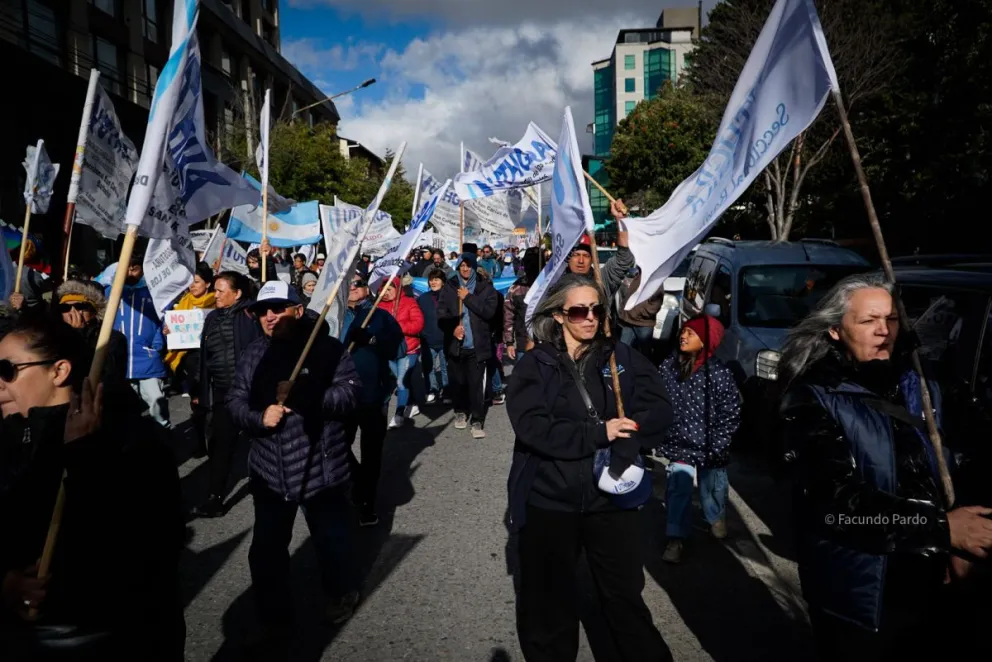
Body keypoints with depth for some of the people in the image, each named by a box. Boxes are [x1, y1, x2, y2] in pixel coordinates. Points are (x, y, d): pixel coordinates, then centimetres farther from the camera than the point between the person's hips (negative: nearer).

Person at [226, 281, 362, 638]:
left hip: (321, 469, -3)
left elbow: (349, 394, -17)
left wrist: (304, 394, -28)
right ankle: (273, 616, 31)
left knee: (332, 539, 13)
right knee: (267, 546, 9)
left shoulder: (327, 348, -9)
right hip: (269, 471, 4)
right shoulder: (254, 354, 5)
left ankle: (342, 592, 43)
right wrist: (258, 418, -17)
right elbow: (235, 399, 4)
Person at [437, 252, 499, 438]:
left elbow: (489, 311, -11)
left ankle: (477, 420, 4)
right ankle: (460, 411, 32)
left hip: (477, 344, -2)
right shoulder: (449, 287, 5)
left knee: (476, 383, -3)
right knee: (457, 380, 12)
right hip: (455, 343, 2)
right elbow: (441, 312, 2)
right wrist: (452, 327, -14)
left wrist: (468, 297, -13)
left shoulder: (485, 287, 1)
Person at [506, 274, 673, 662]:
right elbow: (532, 426, -17)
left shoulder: (622, 358, 2)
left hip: (612, 498, 1)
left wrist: (628, 430, -23)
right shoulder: (535, 364, -5)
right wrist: (598, 433, -21)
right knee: (550, 603, 16)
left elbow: (660, 410, -4)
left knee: (626, 598, 16)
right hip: (549, 500, -1)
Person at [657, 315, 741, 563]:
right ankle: (676, 538, 9)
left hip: (710, 446, -1)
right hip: (680, 443, 1)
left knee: (712, 487, 19)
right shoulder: (670, 365, -9)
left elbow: (731, 413, -13)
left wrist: (716, 446, -13)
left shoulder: (719, 372, -19)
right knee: (678, 489, -4)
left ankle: (717, 518, 48)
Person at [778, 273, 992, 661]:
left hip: (927, 585, 6)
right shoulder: (814, 400, -16)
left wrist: (955, 546, 2)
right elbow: (837, 500, -25)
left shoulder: (916, 387, 4)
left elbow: (944, 472, 14)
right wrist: (942, 527, -28)